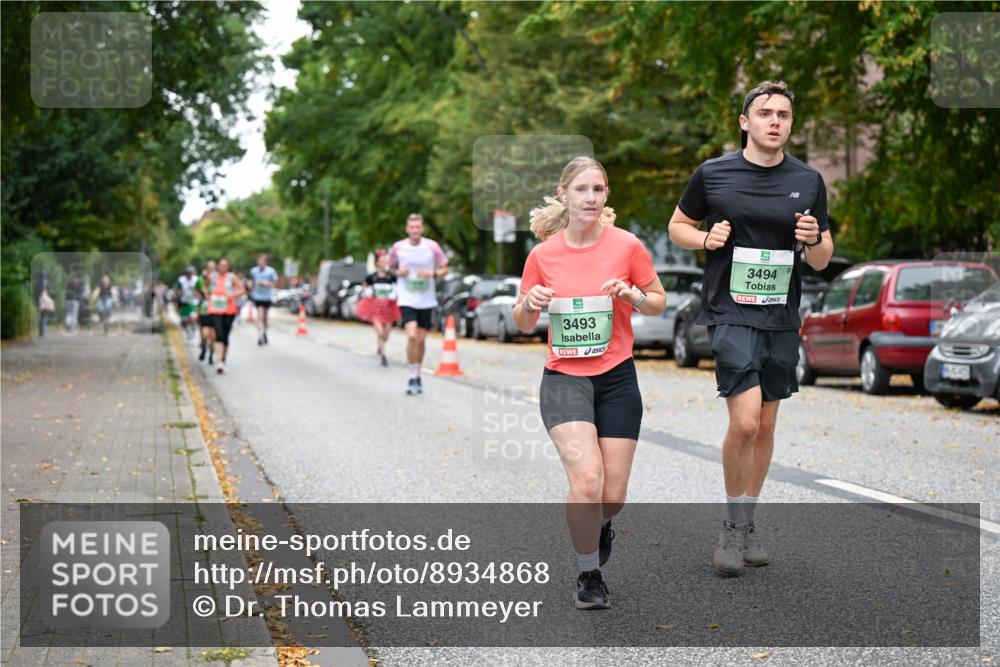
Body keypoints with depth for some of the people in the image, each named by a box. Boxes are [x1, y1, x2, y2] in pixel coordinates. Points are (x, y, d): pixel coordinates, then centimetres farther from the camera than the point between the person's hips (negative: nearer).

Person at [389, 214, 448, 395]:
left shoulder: (432, 247, -4)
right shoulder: (398, 247, -3)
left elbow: (444, 268, 5)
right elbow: (392, 268, 13)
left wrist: (433, 273, -15)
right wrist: (398, 273, -9)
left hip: (426, 300, 1)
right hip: (406, 299, -1)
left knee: (421, 339, 8)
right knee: (412, 336, -18)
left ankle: (418, 375, 27)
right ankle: (412, 378, -9)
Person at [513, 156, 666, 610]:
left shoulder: (627, 245, -4)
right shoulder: (542, 254, -2)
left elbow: (659, 302, 7)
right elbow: (523, 323, 8)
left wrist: (632, 295, -14)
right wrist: (530, 303, -14)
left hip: (617, 378, 1)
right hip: (563, 379, -1)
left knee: (612, 495, 1)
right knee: (586, 478, -21)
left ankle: (599, 526, 40)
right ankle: (589, 576, 0)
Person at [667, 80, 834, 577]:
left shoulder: (808, 181, 6)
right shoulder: (712, 174, -1)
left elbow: (822, 261, 11)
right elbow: (677, 226, 12)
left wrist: (813, 239, -12)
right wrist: (706, 239, -8)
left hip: (782, 318, 4)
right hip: (730, 313, -4)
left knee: (766, 425, 10)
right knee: (744, 421, -16)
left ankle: (747, 524, 27)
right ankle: (732, 526, 3)